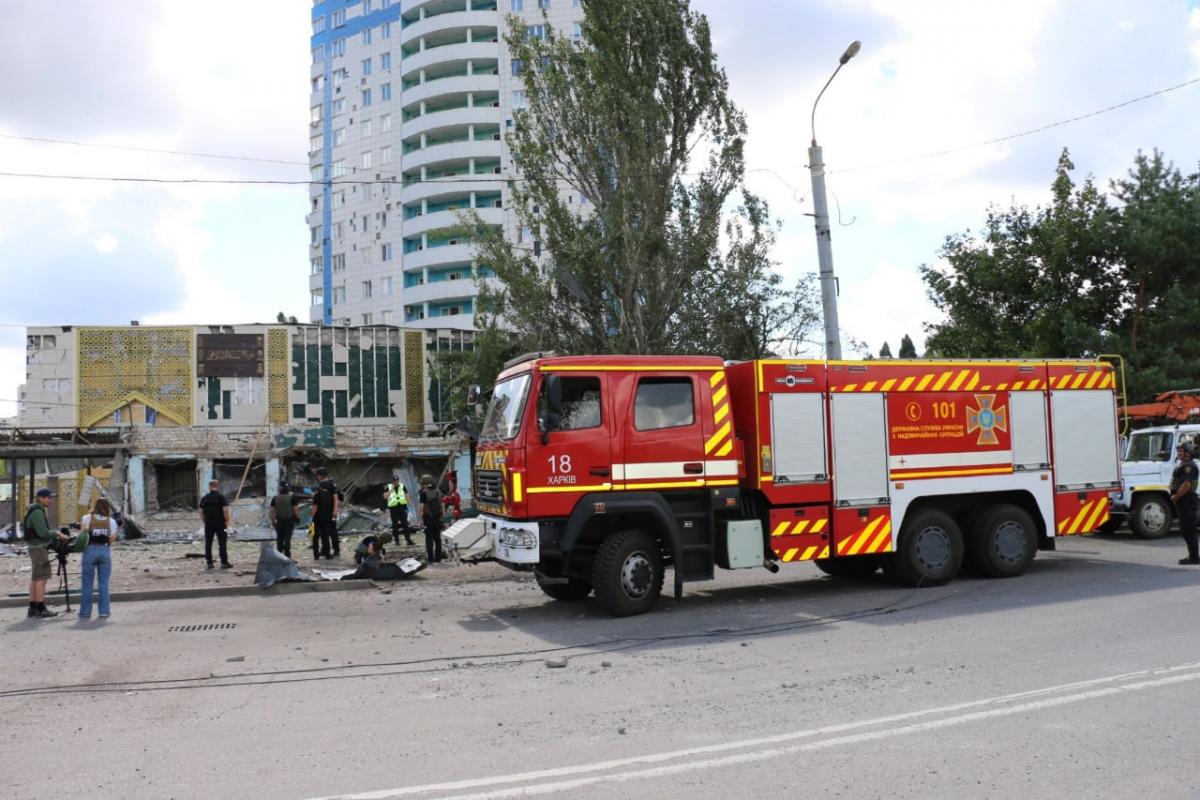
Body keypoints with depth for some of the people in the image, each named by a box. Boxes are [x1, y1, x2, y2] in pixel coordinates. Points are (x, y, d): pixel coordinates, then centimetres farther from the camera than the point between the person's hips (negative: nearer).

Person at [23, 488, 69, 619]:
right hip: (39, 547, -10)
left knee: (35, 578, 11)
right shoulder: (37, 512, -15)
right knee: (42, 577, -9)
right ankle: (40, 609, -9)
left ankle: (32, 608, 14)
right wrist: (58, 535, -11)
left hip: (35, 547, 10)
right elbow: (42, 532, -21)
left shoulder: (37, 511, 16)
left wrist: (55, 536, 10)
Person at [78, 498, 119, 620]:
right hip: (105, 551, 1)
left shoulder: (87, 518, -1)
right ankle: (104, 611, 6)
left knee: (87, 583, 6)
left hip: (90, 550, -1)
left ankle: (85, 611, 9)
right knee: (104, 583, 6)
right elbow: (112, 538, -1)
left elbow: (81, 535, -4)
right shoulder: (111, 521, 2)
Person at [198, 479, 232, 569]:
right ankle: (224, 563, -2)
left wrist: (205, 521, 16)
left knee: (208, 544, 8)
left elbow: (201, 512, 7)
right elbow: (225, 510, -15)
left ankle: (209, 563, 9)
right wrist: (227, 521, -7)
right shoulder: (221, 497, -7)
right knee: (222, 543, 0)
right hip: (220, 523, -3)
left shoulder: (204, 498, 6)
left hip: (208, 524, 3)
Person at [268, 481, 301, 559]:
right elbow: (296, 509, -10)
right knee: (287, 539, -3)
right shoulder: (292, 497, -7)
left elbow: (271, 510, 2)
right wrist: (298, 517, 1)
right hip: (289, 520, -3)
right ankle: (287, 557, -4)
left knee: (279, 539, 12)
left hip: (279, 521, 3)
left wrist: (272, 520, 10)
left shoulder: (275, 498, 2)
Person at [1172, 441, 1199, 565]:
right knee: (1185, 529, 15)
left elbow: (1186, 485, -25)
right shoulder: (1184, 464, 18)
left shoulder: (1189, 466, -17)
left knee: (1189, 530, -7)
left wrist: (1175, 497, -15)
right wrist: (1176, 496, 14)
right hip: (1184, 501, 11)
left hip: (1186, 500, -11)